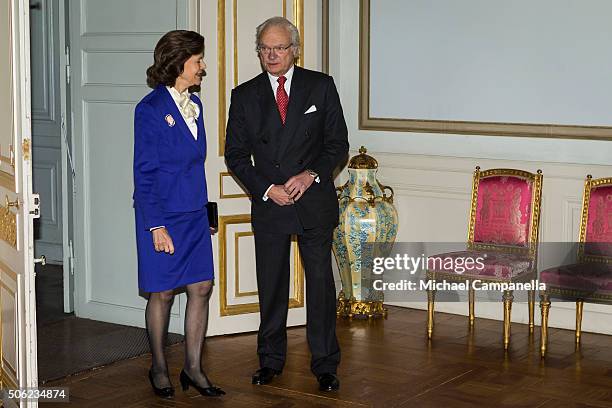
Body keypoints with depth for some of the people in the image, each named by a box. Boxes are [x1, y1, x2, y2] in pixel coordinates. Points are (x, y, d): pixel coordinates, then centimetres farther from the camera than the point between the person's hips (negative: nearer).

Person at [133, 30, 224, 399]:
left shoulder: (194, 104, 9)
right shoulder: (151, 109, -13)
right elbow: (145, 172, -14)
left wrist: (203, 209, 14)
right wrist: (157, 227, -17)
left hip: (195, 213, 7)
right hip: (163, 215, -7)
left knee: (202, 288, 6)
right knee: (163, 293, 5)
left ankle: (193, 368, 17)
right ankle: (159, 369, 21)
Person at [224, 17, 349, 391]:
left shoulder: (321, 86, 2)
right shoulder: (244, 96, 5)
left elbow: (338, 144, 2)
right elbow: (236, 155, 4)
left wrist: (311, 174, -13)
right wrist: (268, 189, -8)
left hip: (314, 202, -1)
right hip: (268, 205, 1)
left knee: (321, 283, 1)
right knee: (271, 286, 8)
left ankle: (325, 364, 11)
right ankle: (271, 360, 21)